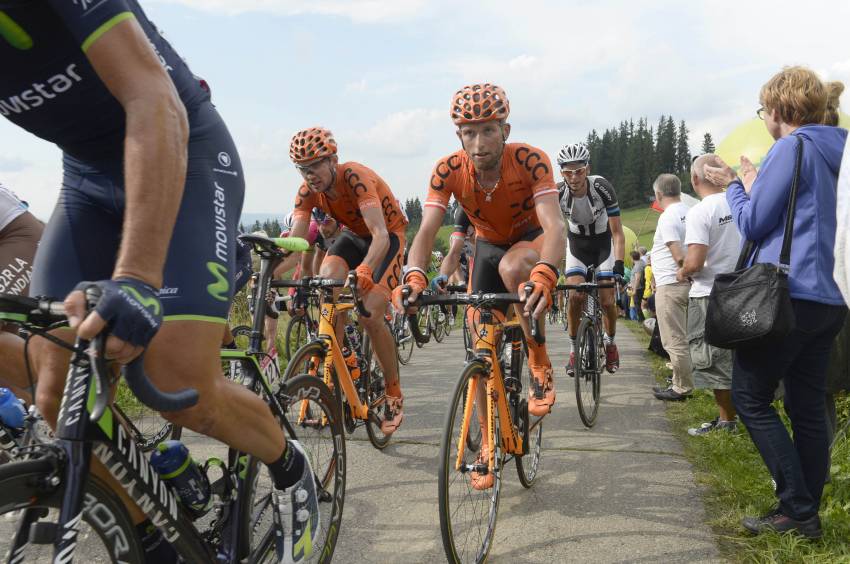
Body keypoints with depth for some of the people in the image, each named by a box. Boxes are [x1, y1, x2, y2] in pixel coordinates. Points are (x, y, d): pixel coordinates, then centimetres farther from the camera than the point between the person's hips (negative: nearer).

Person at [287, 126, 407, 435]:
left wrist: (365, 271, -61)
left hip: (389, 236, -5)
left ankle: (394, 394, -1)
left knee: (370, 315, -20)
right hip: (354, 235, 5)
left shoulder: (355, 177, -33)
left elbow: (381, 236, -44)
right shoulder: (308, 191, -16)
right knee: (326, 282, -25)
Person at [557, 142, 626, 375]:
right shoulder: (557, 193, -24)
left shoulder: (602, 188, -27)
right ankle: (574, 349, -1)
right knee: (575, 295, -19)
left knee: (607, 301, -8)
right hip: (577, 244, 1)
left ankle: (610, 342, 21)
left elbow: (617, 232, -23)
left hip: (603, 244, -1)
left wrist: (619, 264, -34)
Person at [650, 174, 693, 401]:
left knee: (674, 340, -2)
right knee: (680, 338, 17)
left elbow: (679, 256, -22)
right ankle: (681, 384, 25)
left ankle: (682, 388, 4)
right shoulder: (690, 213, 10)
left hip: (670, 285, -9)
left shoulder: (668, 217, -15)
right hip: (686, 283, 9)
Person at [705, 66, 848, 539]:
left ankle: (797, 508, 0)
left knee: (752, 398, 1)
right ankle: (808, 514, 16)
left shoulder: (792, 148, -10)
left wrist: (733, 187, 6)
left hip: (787, 295, -8)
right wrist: (754, 188, 21)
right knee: (808, 406, 11)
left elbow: (753, 223, -11)